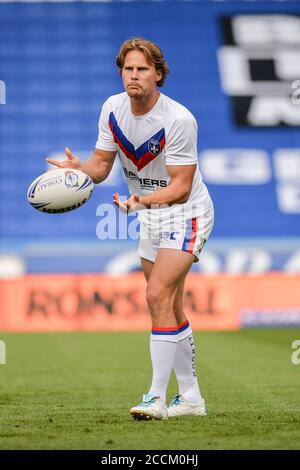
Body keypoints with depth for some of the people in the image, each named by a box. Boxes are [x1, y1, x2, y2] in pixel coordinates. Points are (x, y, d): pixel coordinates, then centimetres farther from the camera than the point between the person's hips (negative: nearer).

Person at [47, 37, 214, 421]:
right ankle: (191, 398, 22)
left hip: (185, 214, -8)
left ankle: (157, 398, -17)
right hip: (150, 217, 8)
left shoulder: (179, 119, -25)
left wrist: (143, 200, -41)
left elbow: (181, 186, -24)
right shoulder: (112, 108, -5)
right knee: (170, 308, 12)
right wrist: (78, 168, -22)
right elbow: (101, 164, 0)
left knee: (158, 295, -20)